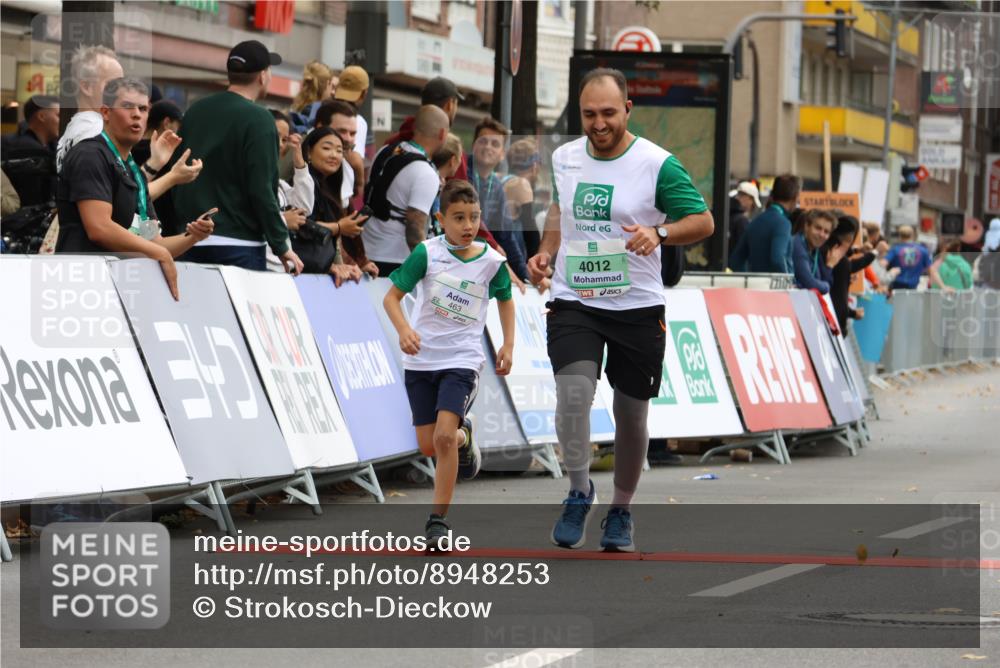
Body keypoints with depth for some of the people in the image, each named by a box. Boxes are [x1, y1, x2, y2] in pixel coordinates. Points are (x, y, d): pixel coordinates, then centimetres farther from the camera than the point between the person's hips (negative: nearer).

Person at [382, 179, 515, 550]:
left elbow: (505, 300, 15)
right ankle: (464, 437, 42)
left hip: (462, 359, -1)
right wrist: (404, 330, -23)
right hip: (421, 359, 1)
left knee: (444, 436, -19)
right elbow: (392, 297, -5)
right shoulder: (427, 253, -9)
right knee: (429, 446, 6)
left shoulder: (491, 261, -5)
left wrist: (508, 345, 7)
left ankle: (439, 520, -10)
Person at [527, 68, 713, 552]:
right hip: (573, 301, 2)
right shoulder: (564, 159, 4)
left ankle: (621, 511, 27)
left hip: (637, 306, -1)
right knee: (573, 391, -21)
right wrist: (545, 253, 7)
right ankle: (579, 491, 0)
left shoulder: (657, 164, -9)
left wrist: (659, 233, -23)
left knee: (631, 413, 7)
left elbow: (703, 221, -6)